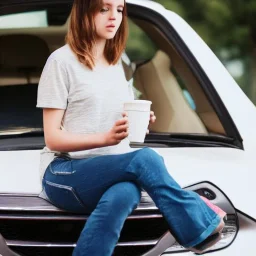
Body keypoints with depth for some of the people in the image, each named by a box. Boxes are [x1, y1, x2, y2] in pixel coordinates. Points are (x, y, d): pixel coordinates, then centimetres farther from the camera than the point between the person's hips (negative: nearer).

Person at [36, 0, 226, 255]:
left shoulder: (115, 64, 18)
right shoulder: (62, 61, -3)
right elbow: (53, 138, -8)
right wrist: (105, 138, -22)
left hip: (112, 171, 5)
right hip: (65, 173, -5)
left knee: (121, 196, -36)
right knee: (145, 159, -32)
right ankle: (204, 228, -17)